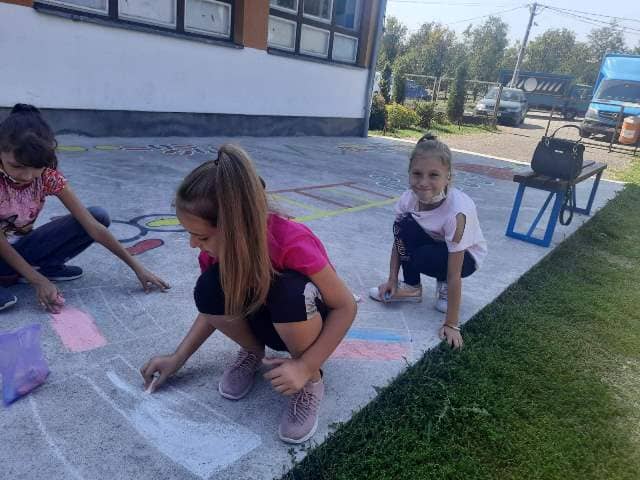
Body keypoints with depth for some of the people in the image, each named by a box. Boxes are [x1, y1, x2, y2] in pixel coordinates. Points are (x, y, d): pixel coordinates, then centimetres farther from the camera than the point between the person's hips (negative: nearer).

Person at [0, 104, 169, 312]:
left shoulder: (48, 176, -17)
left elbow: (93, 225, -19)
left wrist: (137, 267, -22)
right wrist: (39, 281, -29)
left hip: (22, 245, 5)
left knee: (99, 216, -15)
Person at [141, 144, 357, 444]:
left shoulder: (293, 243, -35)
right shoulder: (217, 247, -17)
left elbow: (345, 307, -25)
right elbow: (215, 307, -1)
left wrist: (306, 368, -31)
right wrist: (178, 358, -9)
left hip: (307, 321, -4)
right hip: (265, 319, 4)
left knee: (291, 291, -38)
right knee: (209, 290, -24)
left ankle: (313, 380, -11)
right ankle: (253, 352, 5)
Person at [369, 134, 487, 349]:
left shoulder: (457, 212, -38)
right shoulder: (409, 197, -24)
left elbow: (455, 274, -34)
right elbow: (398, 238, -9)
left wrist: (451, 324, -31)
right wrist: (392, 280, -16)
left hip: (466, 256, -4)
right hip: (430, 244, 5)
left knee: (420, 258, -34)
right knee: (404, 225, -25)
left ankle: (444, 285, 0)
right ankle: (411, 288, -6)